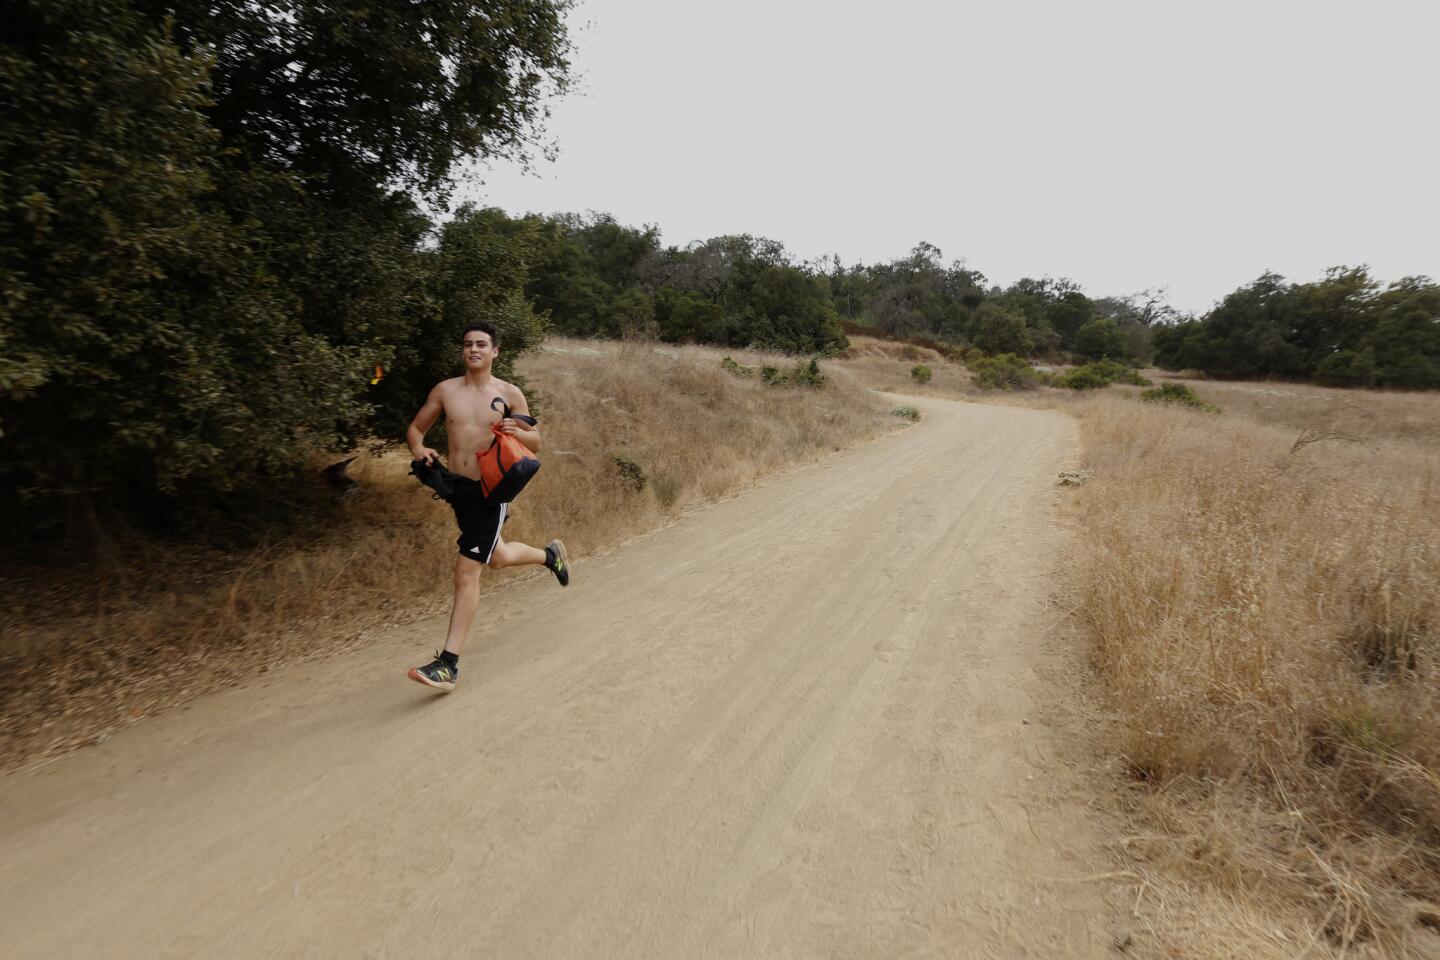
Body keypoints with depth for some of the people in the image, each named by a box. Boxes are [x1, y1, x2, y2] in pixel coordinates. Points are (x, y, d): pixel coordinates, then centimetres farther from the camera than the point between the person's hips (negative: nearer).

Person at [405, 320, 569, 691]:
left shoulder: (509, 394, -4)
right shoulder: (445, 390, 4)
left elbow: (536, 442, 2)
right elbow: (415, 428, 13)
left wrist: (517, 431, -20)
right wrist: (418, 449, -10)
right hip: (457, 485, 5)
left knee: (466, 572, -8)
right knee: (497, 557, 24)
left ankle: (449, 664, 0)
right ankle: (549, 554, 54)